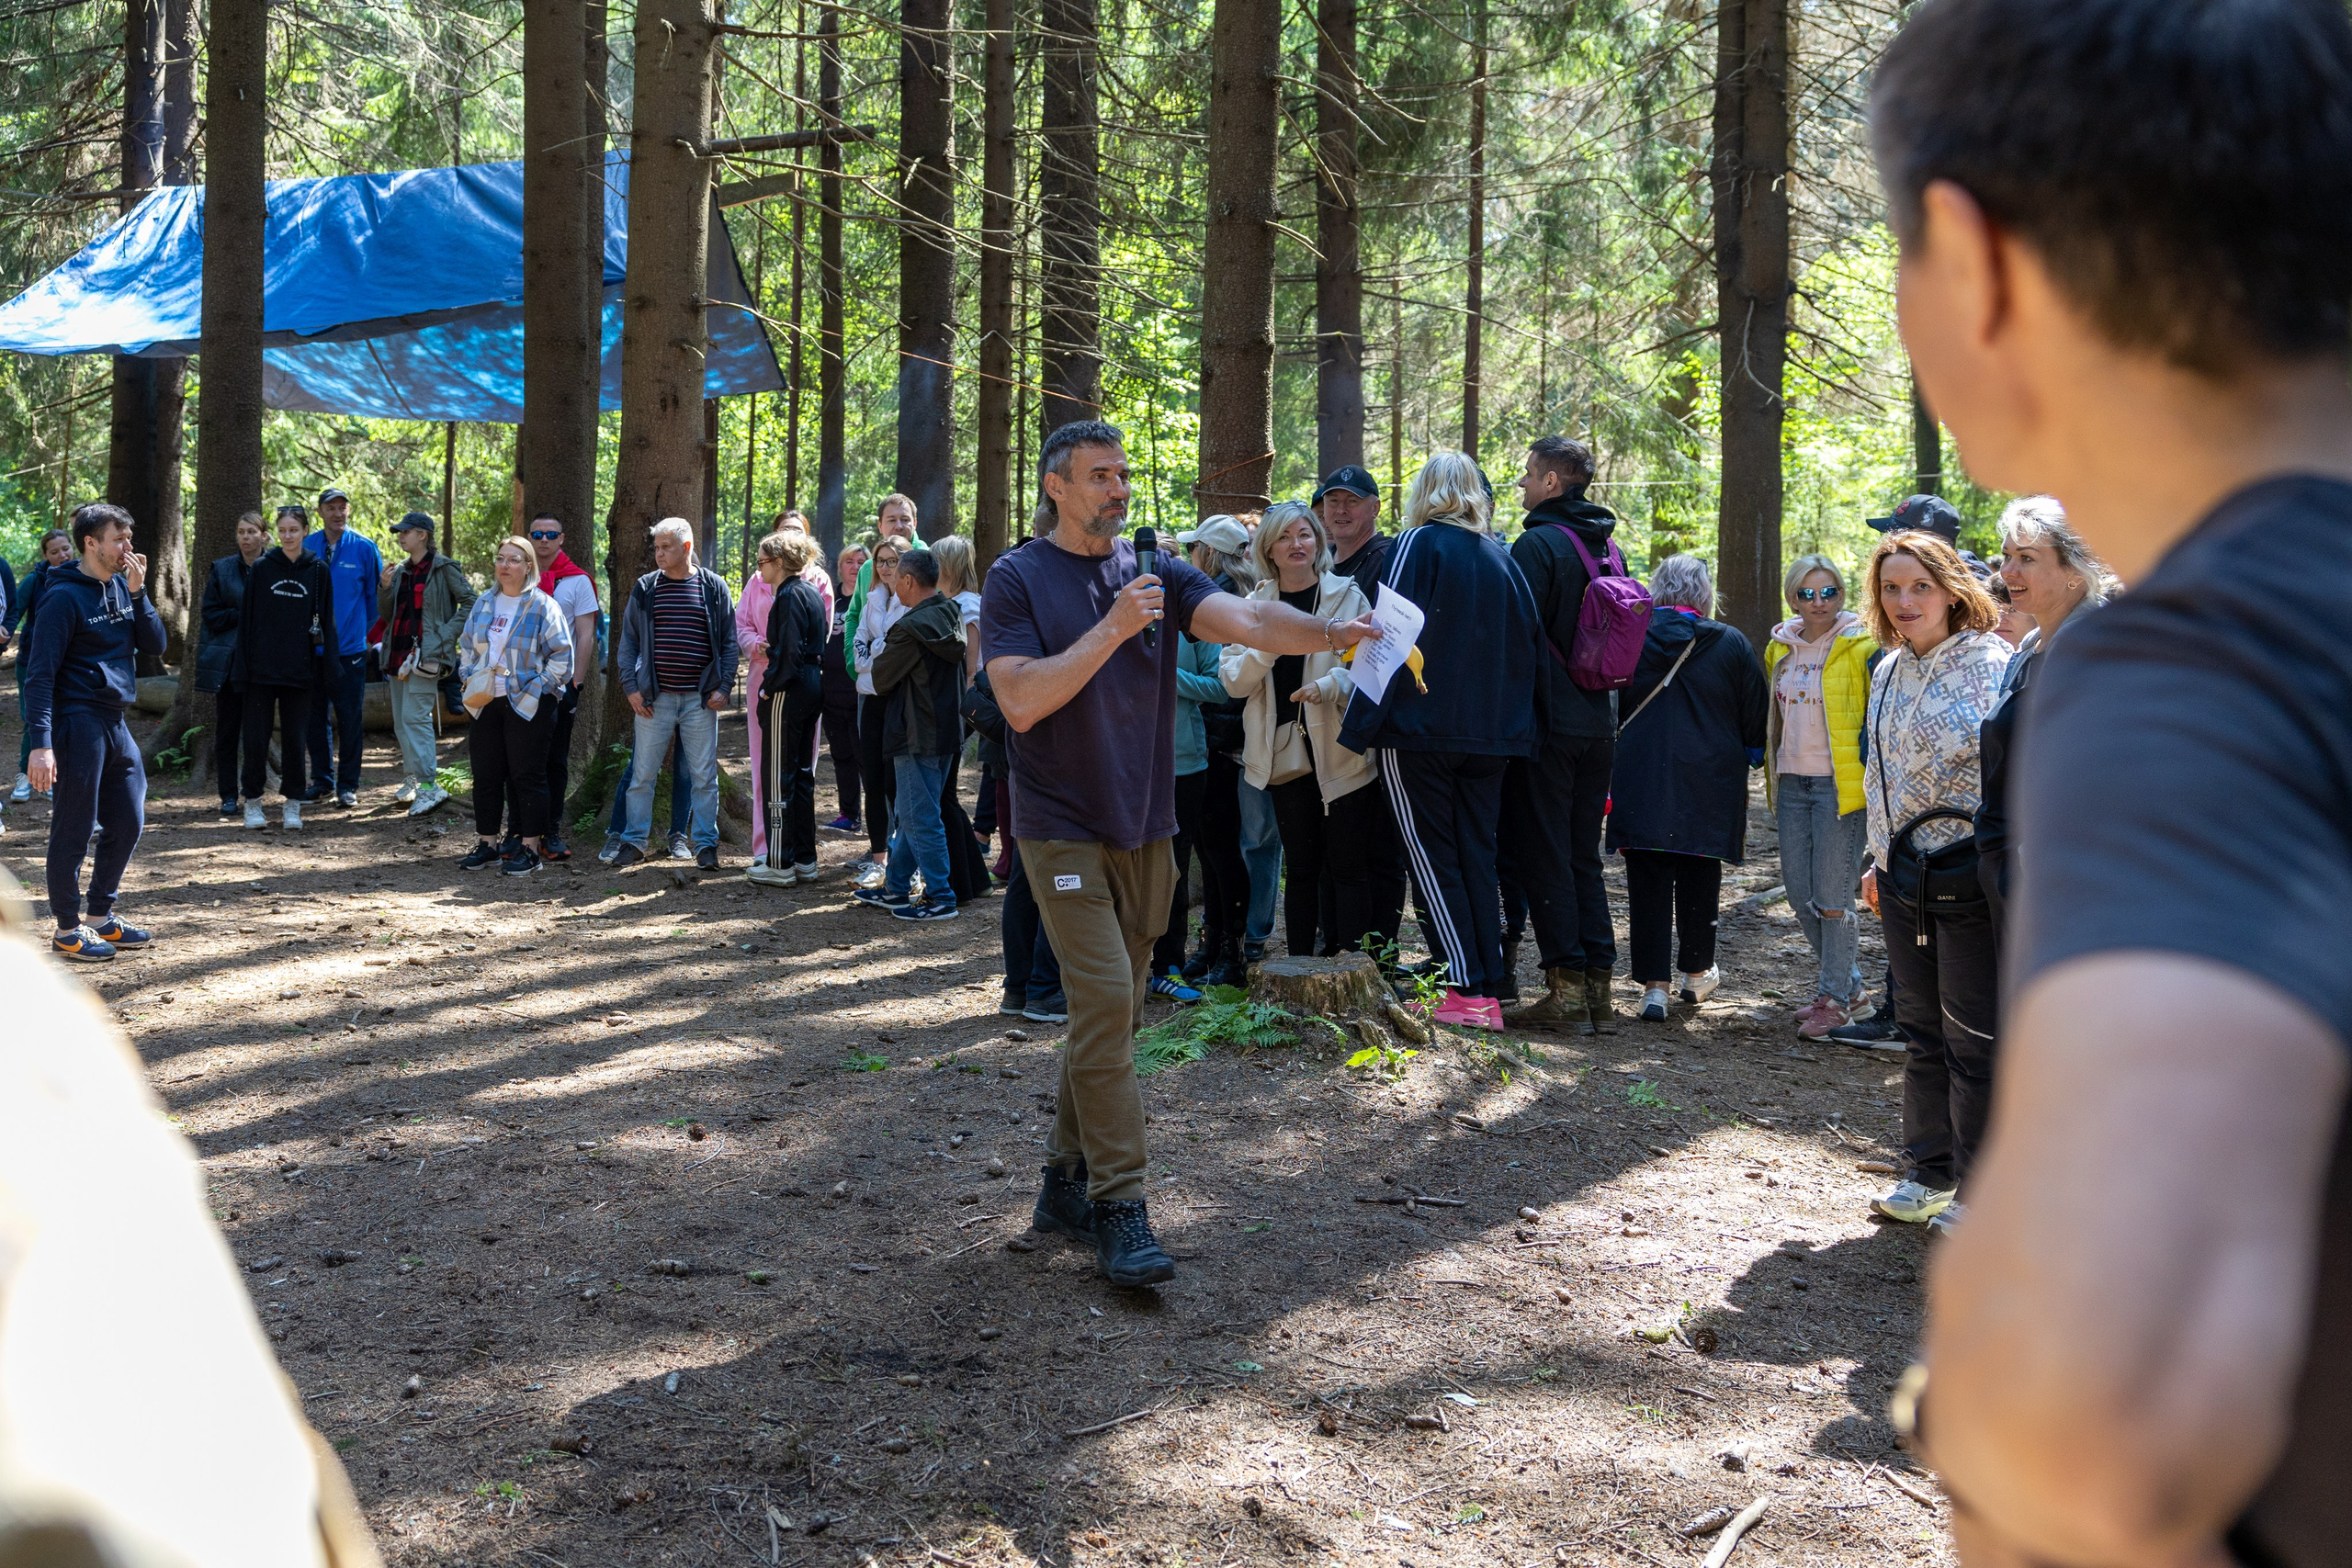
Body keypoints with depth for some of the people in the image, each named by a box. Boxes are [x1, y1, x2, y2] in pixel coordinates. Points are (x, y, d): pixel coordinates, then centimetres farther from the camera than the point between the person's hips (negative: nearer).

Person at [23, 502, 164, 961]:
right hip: (79, 721, -8)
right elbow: (41, 673, -15)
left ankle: (102, 915, 27)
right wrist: (41, 743, -22)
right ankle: (68, 930, 9)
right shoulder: (65, 596, -12)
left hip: (116, 723, 8)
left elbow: (154, 644, 6)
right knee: (75, 829, -1)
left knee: (127, 823, 14)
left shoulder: (121, 586, 11)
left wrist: (137, 592, -7)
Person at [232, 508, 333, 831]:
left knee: (295, 738, 4)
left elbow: (325, 621, 5)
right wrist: (245, 664, -4)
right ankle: (253, 803, 12)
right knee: (256, 736, 1)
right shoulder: (261, 568, 3)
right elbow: (247, 619, 3)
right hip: (262, 669, 0)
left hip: (299, 670, 0)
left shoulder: (318, 571, 4)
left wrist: (321, 668, 0)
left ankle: (293, 806, 13)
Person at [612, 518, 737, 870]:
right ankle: (633, 841, 13)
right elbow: (629, 641, 9)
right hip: (654, 697, 1)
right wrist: (631, 687, -1)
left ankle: (706, 844, 11)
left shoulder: (713, 587, 3)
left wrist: (723, 687, -4)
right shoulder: (644, 589, 6)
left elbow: (729, 642, 5)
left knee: (704, 776, 4)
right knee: (642, 773, 4)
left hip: (701, 699, -1)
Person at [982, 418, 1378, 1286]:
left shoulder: (1158, 574, 7)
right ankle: (1118, 1209, -10)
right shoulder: (1018, 579, -4)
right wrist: (1112, 629, -19)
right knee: (1104, 1002, -14)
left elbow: (1244, 618, -10)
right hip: (1063, 830, -5)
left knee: (1108, 1012, 11)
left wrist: (1331, 633, -28)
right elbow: (1021, 700, -16)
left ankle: (1066, 1181, 23)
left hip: (1145, 827, 5)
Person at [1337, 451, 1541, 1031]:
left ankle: (1467, 991, -5)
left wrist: (1358, 726, -10)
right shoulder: (1501, 557, 11)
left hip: (1420, 728, -5)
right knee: (1477, 857, 9)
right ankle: (1490, 993, 7)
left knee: (1434, 859, -1)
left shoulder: (1417, 544, -5)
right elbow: (1530, 641, 13)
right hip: (1490, 733, 6)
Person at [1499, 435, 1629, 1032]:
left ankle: (1566, 988, -3)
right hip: (1600, 725, 8)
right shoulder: (1610, 547, 13)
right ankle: (1599, 988, 11)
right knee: (1584, 857, 12)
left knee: (1543, 855, -2)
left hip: (1548, 726, -7)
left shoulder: (1538, 544, -12)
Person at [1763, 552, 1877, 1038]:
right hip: (1792, 782, 7)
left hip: (1840, 784, -6)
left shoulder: (1860, 647, -7)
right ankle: (1848, 983, 26)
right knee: (1799, 893, 9)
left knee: (1832, 896, -5)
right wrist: (1772, 777, 21)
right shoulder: (1781, 648, 11)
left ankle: (1835, 998, 7)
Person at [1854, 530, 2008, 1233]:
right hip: (1905, 876, 7)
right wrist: (1879, 859, 21)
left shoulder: (1989, 663, -11)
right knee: (1921, 1033, 16)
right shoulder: (1889, 671, 12)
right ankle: (1929, 1173, 28)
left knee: (1974, 1041, 0)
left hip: (1968, 876, -7)